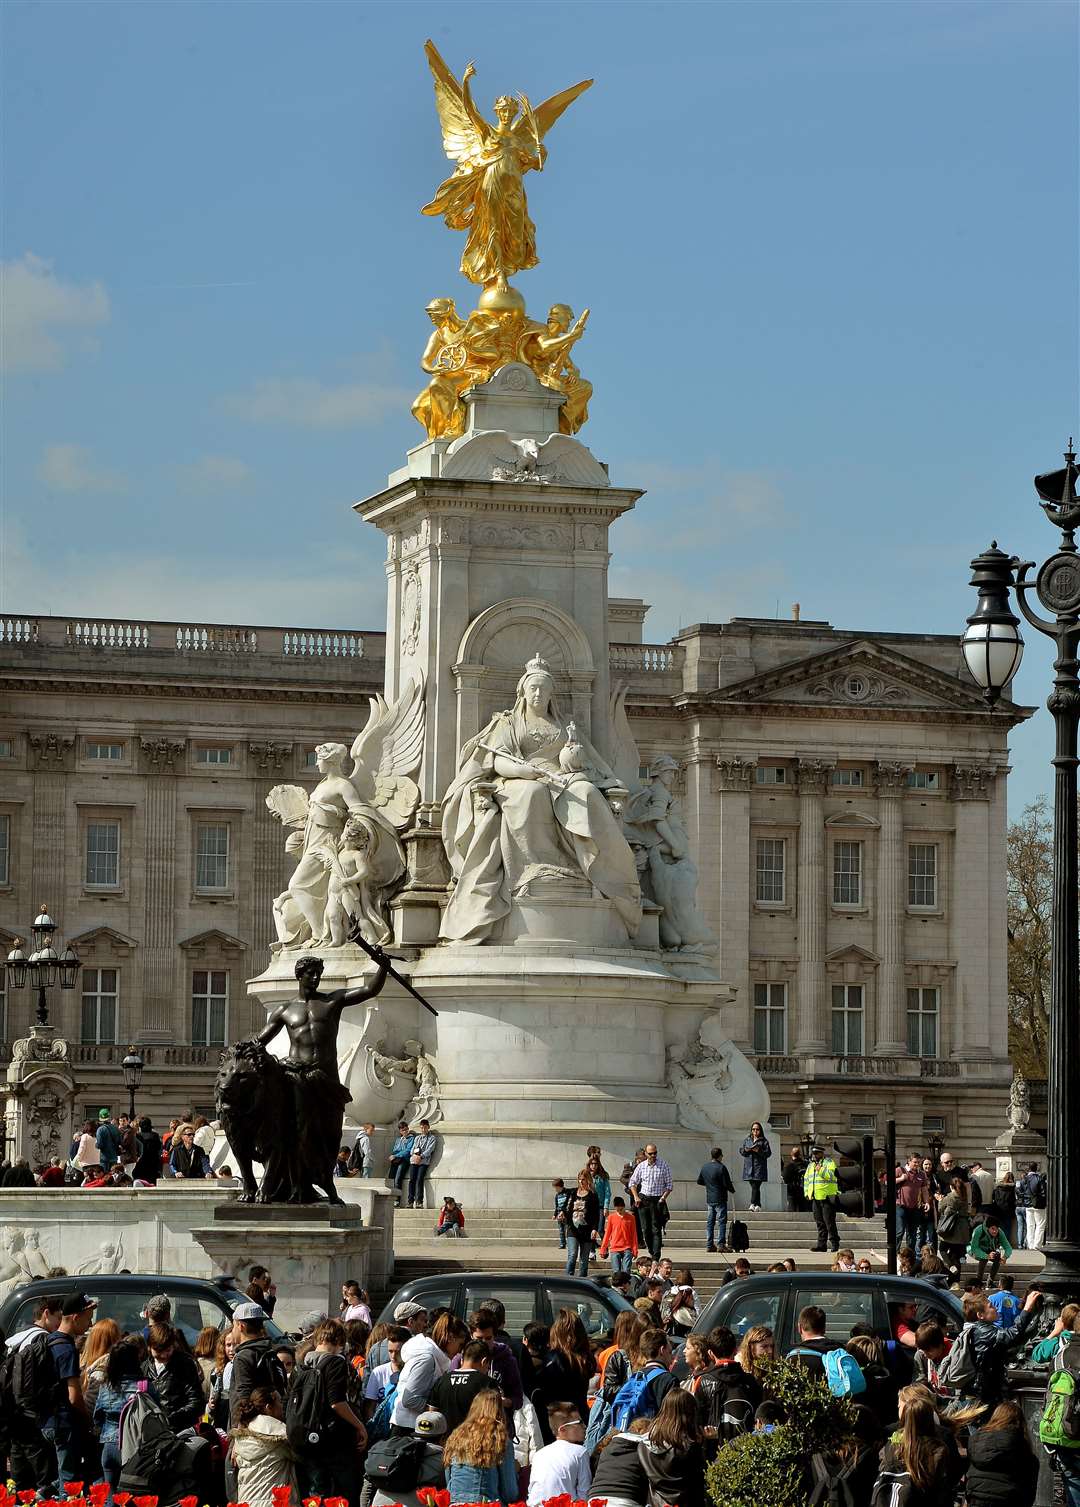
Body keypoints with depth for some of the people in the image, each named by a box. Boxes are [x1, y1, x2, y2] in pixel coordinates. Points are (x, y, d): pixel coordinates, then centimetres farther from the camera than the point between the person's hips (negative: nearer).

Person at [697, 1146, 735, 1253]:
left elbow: (699, 1182, 16)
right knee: (721, 1221, -3)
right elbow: (727, 1183, -14)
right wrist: (732, 1191, 5)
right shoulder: (721, 1168, -14)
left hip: (709, 1199, 7)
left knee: (710, 1222, 10)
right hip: (720, 1199, -7)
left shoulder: (705, 1167, 7)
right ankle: (721, 1244, -7)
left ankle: (709, 1245, 10)